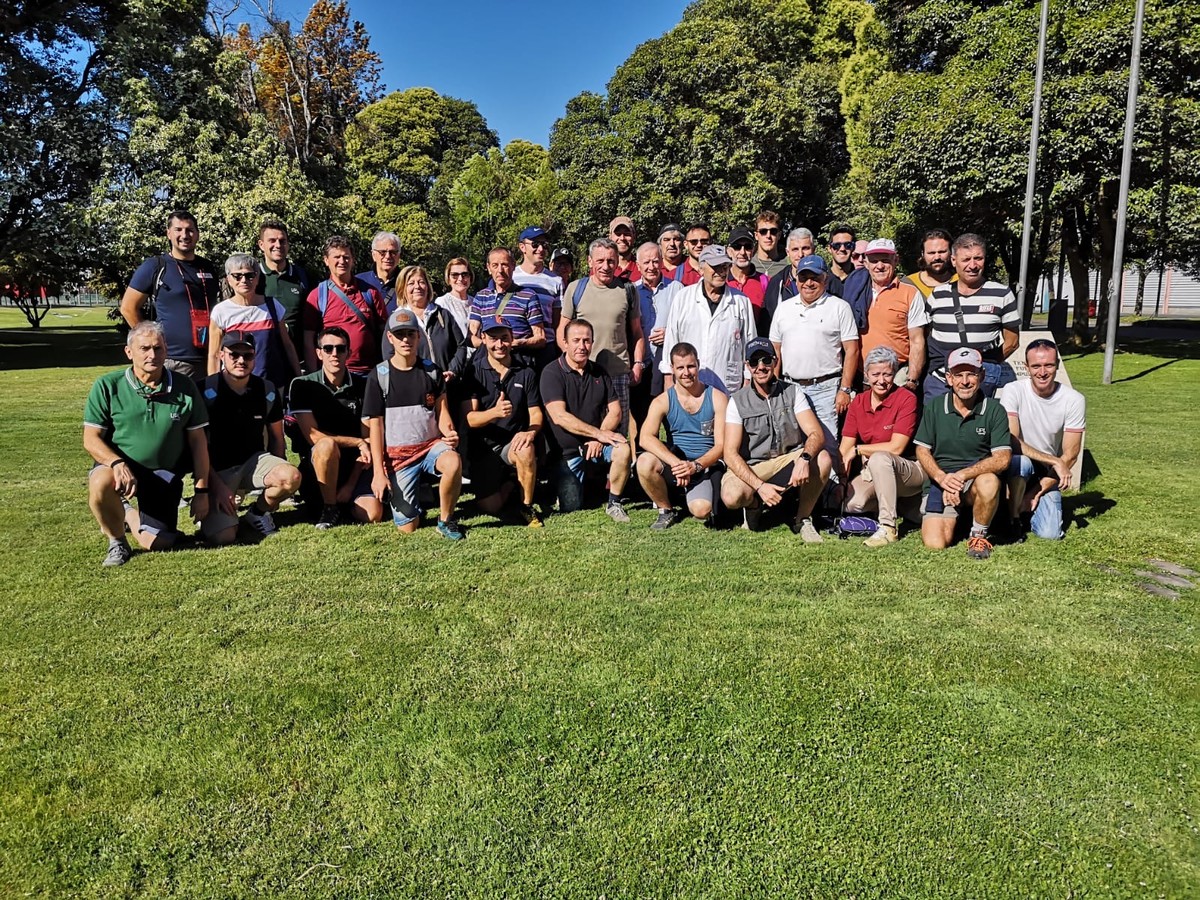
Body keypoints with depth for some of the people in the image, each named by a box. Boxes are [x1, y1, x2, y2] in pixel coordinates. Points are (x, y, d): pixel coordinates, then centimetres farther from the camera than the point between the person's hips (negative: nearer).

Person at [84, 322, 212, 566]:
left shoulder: (184, 388, -3)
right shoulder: (108, 386, -6)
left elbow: (198, 441, 1)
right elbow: (91, 438, -7)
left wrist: (202, 490, -1)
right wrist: (118, 463, -28)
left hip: (164, 475, 2)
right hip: (120, 466, -1)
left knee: (155, 543, -6)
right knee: (101, 483, -37)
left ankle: (128, 515, 32)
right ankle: (116, 541, -5)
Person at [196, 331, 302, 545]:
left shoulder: (268, 391, 1)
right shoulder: (206, 391, -10)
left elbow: (276, 437, 11)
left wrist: (278, 475, 0)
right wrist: (216, 485, -16)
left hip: (253, 461, 3)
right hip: (217, 470, -3)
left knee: (292, 477, -30)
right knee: (223, 537, -22)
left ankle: (259, 512, 1)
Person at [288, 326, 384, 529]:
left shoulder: (362, 386, 1)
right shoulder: (303, 385, -4)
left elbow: (368, 439, -2)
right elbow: (313, 436, -12)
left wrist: (350, 484, -11)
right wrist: (358, 442, -14)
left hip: (353, 466, 2)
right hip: (315, 463, -2)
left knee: (372, 515, -23)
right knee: (327, 445, -37)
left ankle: (346, 497, 12)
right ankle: (329, 508, -16)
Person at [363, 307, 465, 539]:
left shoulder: (431, 371, 5)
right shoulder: (379, 375, -2)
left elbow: (442, 411, 6)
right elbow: (375, 425, -2)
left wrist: (449, 433, -18)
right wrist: (378, 472, -7)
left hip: (431, 444, 1)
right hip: (398, 453, -1)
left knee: (454, 462, -36)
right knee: (407, 526, -8)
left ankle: (445, 519, -12)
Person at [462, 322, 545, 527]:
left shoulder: (526, 373, 3)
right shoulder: (474, 372, -4)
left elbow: (536, 413, 1)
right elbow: (469, 418, -11)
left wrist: (530, 431, -23)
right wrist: (495, 412, -33)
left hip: (514, 442, 1)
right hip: (483, 447, 0)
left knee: (526, 450, -36)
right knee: (490, 507, -13)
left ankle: (527, 506, -11)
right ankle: (506, 483, 25)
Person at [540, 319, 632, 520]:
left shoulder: (600, 372, 8)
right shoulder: (552, 373, -8)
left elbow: (615, 411, 4)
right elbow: (559, 416, -19)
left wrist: (599, 439, -15)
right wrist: (598, 433, -23)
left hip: (596, 445, 3)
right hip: (567, 451, -3)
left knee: (623, 449, -29)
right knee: (570, 507, -11)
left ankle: (614, 502, -7)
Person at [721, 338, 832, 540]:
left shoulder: (792, 393, 0)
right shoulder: (738, 402, -5)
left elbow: (816, 434, -11)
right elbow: (730, 454, -13)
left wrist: (805, 458, -34)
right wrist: (759, 486, -27)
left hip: (789, 460, 2)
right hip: (751, 468, -2)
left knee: (823, 459, -28)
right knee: (732, 496, -33)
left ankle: (803, 520, -6)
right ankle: (754, 504, 6)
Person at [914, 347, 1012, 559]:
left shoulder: (994, 410, -5)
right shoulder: (934, 407, 1)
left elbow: (1002, 458, -12)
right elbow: (922, 450, 2)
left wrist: (962, 475, -24)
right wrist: (942, 478, -18)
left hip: (977, 478, -1)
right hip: (940, 480, 1)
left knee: (989, 482, -39)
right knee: (935, 543, -15)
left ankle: (978, 535, -9)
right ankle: (956, 516, 22)